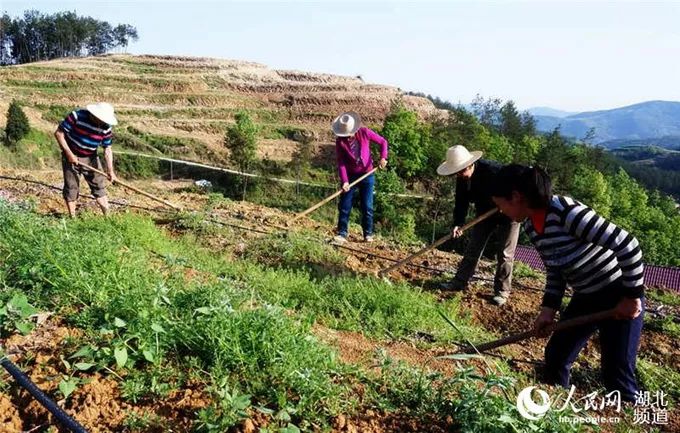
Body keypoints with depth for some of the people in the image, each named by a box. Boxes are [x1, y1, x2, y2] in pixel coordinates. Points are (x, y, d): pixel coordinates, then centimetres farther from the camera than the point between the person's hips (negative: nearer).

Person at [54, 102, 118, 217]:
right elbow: (58, 133, -16)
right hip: (71, 156, -3)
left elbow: (107, 149, -8)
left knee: (99, 185, 3)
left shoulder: (106, 127, -11)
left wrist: (110, 171, -16)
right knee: (71, 187, 3)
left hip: (91, 158, 3)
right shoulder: (77, 116, -22)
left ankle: (107, 216, 9)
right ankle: (72, 218, 13)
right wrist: (69, 153, -20)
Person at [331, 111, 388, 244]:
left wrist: (383, 157, -17)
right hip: (350, 175, 1)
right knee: (344, 206, -1)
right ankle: (342, 233, 7)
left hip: (367, 175, -1)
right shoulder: (340, 141, -7)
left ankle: (368, 234, 15)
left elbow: (383, 142, -1)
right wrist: (344, 181, -19)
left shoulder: (364, 132, -8)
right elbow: (341, 162, -9)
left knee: (367, 206, 2)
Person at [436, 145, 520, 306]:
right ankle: (460, 282, 15)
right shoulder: (462, 179, -13)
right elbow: (461, 203, -11)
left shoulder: (494, 170, -33)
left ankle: (502, 291, 7)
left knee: (504, 254, -3)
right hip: (485, 213, 6)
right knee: (472, 249, 7)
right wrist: (458, 224, -25)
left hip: (508, 213, -6)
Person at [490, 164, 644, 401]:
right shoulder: (531, 226, -3)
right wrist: (549, 308, -2)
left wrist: (632, 296, -20)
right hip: (585, 297, 8)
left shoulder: (566, 212, -30)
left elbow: (627, 245, -27)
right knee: (555, 356, 11)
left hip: (619, 296, -8)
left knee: (616, 375, -3)